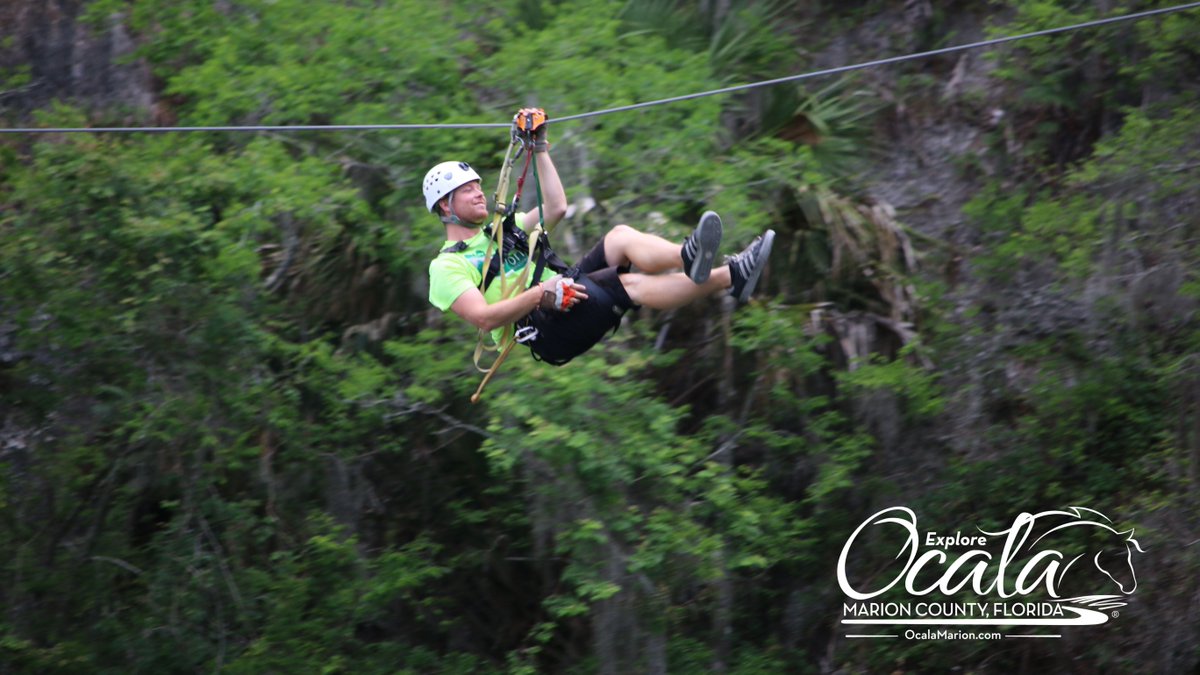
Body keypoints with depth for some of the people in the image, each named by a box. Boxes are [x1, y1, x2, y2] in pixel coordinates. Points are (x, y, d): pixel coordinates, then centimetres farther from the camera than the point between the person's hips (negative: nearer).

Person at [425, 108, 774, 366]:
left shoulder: (503, 230, 29)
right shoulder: (447, 266, 3)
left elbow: (555, 208, 23)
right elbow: (484, 318, -13)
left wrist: (538, 147, 21)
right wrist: (540, 295, -24)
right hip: (549, 332, -8)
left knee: (621, 236, -16)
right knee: (632, 283, -30)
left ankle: (689, 258, -44)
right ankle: (729, 277, -50)